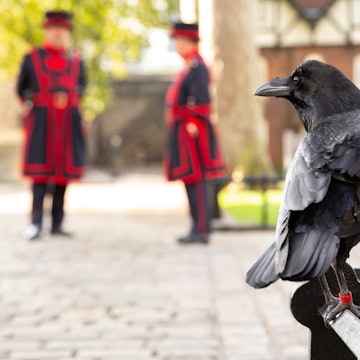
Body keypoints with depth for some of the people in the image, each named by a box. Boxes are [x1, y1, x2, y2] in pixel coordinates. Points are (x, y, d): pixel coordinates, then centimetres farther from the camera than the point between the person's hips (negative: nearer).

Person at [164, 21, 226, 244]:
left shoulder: (196, 67, -14)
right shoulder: (190, 66, 17)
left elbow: (201, 100, -22)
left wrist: (193, 126, -22)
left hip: (191, 133, -10)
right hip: (185, 132, 10)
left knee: (195, 180, -9)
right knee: (194, 180, 11)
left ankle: (201, 230, -7)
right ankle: (200, 228, 15)